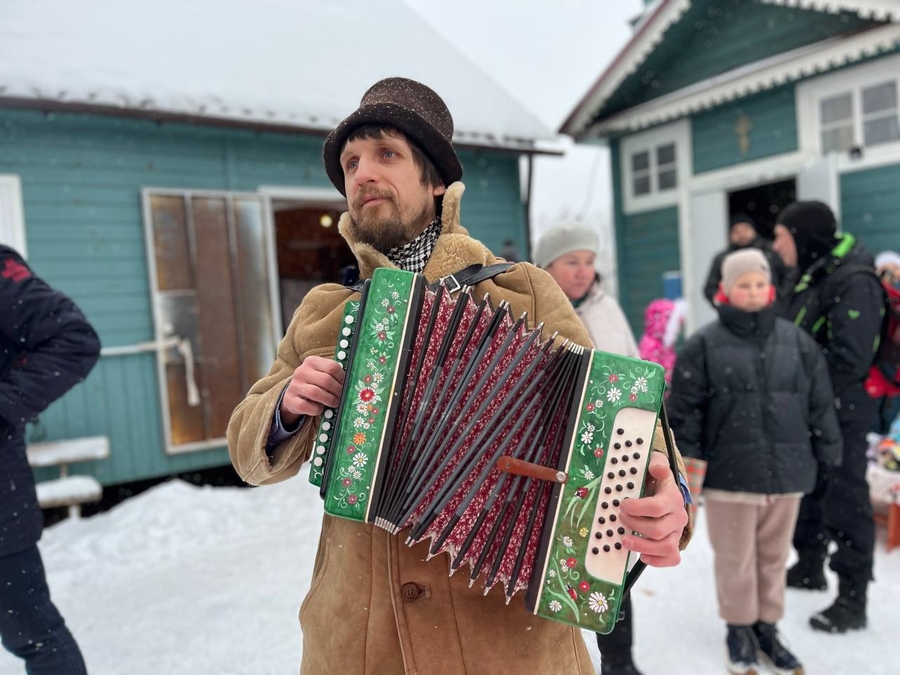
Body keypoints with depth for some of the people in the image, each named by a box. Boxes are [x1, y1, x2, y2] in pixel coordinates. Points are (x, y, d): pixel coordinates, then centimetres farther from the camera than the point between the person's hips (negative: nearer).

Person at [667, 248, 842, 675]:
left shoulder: (796, 340, 5)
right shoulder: (705, 344, -6)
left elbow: (821, 403, 9)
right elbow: (684, 410, -6)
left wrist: (829, 454, 9)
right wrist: (686, 465, -6)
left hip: (786, 471, 3)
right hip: (729, 473, -3)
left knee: (774, 556, 17)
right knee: (736, 558, 10)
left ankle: (768, 627, 36)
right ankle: (739, 628, 30)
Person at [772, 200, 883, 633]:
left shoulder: (853, 280, -17)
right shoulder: (811, 276, 11)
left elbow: (849, 357, -25)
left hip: (839, 413, -9)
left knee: (844, 501, 0)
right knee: (807, 490, 20)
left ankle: (852, 600, 12)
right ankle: (809, 566, 38)